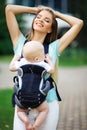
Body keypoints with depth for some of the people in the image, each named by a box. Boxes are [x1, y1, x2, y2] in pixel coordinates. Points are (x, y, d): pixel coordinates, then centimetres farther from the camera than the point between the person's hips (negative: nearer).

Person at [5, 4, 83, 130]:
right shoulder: (20, 43, 9)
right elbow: (9, 9, 7)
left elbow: (78, 23, 7)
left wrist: (56, 13, 16)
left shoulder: (54, 48, 7)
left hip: (48, 105, 0)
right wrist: (34, 10, 16)